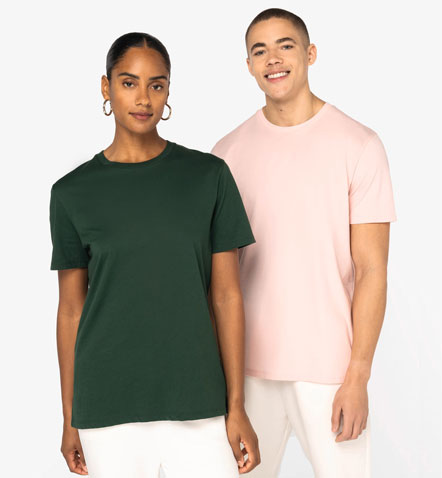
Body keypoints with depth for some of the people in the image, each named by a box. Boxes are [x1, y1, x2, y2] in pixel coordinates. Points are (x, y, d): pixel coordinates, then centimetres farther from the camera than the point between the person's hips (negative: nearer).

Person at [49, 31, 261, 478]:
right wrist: (70, 418, 8)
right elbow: (71, 309, 7)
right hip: (108, 407, 1)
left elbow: (226, 295, 1)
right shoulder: (73, 193, 2)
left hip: (197, 402, 0)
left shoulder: (209, 176, 0)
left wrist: (236, 408, -1)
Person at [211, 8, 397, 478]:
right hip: (248, 366, 3)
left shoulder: (358, 145, -5)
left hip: (327, 369, -3)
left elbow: (371, 270, -7)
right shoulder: (228, 153, 4)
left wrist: (357, 377, -11)